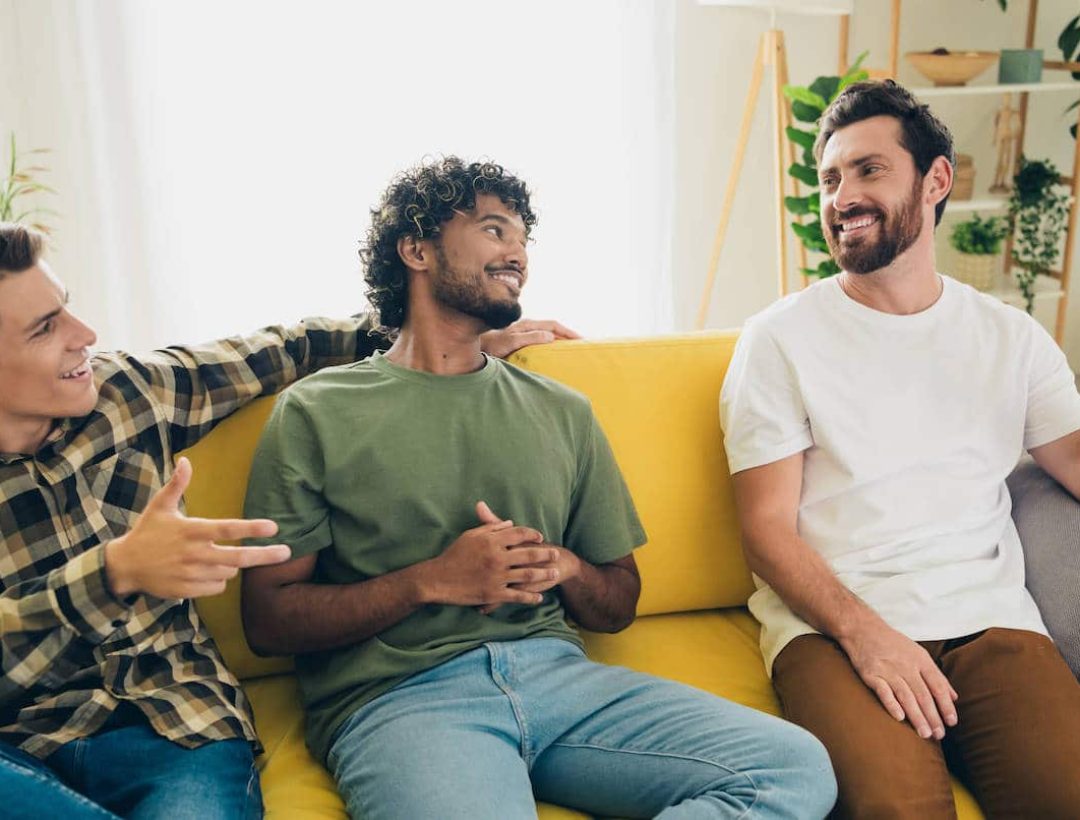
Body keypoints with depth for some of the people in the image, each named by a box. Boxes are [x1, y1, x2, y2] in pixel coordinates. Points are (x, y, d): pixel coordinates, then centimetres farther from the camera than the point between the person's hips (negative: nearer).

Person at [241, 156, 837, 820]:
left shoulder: (562, 411, 18)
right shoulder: (318, 411, 6)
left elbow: (619, 603, 22)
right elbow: (267, 620, 2)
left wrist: (564, 567, -2)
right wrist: (431, 580, -11)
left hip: (556, 671, 7)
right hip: (398, 692, -6)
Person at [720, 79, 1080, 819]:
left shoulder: (1011, 336, 15)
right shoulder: (781, 339, 4)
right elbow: (768, 528, -1)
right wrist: (863, 629, -16)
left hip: (991, 620, 4)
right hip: (831, 625, -3)